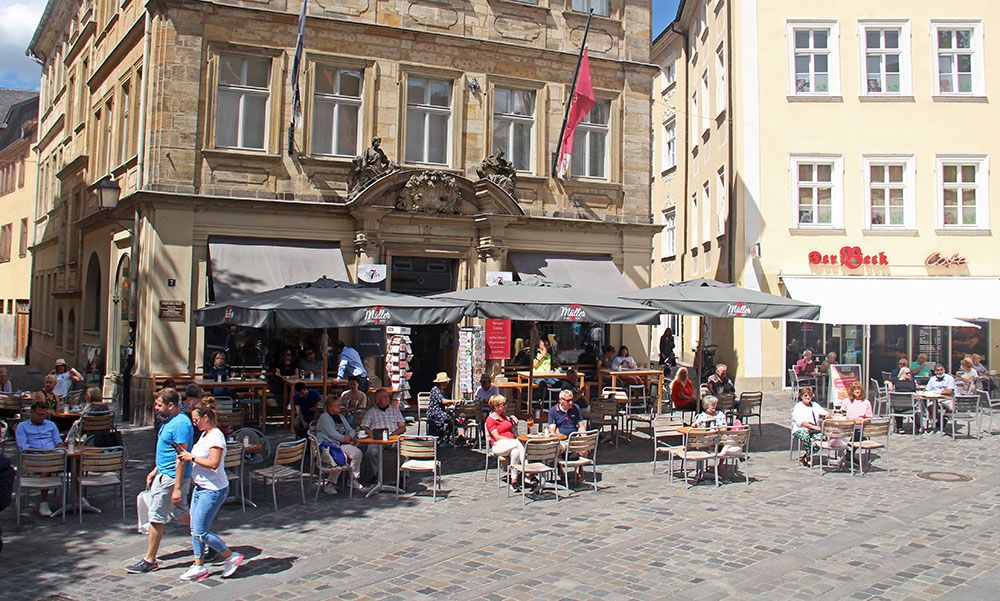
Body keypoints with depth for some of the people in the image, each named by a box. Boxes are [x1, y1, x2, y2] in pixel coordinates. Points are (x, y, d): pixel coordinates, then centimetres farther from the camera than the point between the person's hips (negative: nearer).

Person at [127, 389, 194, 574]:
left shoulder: (180, 424, -21)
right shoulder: (169, 421, 12)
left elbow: (181, 457, -23)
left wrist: (177, 488, -24)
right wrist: (155, 470, 24)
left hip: (171, 478, -10)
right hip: (164, 474, 10)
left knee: (156, 518, -1)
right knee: (181, 513, 16)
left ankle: (149, 561, 9)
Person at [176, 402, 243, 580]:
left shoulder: (216, 437, -18)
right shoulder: (204, 434, 12)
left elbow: (213, 463, -26)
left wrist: (192, 457, -18)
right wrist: (186, 456, 6)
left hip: (213, 490, -10)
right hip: (200, 487, 10)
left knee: (200, 531, -7)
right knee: (194, 529, 11)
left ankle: (231, 557, 8)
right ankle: (199, 566, 20)